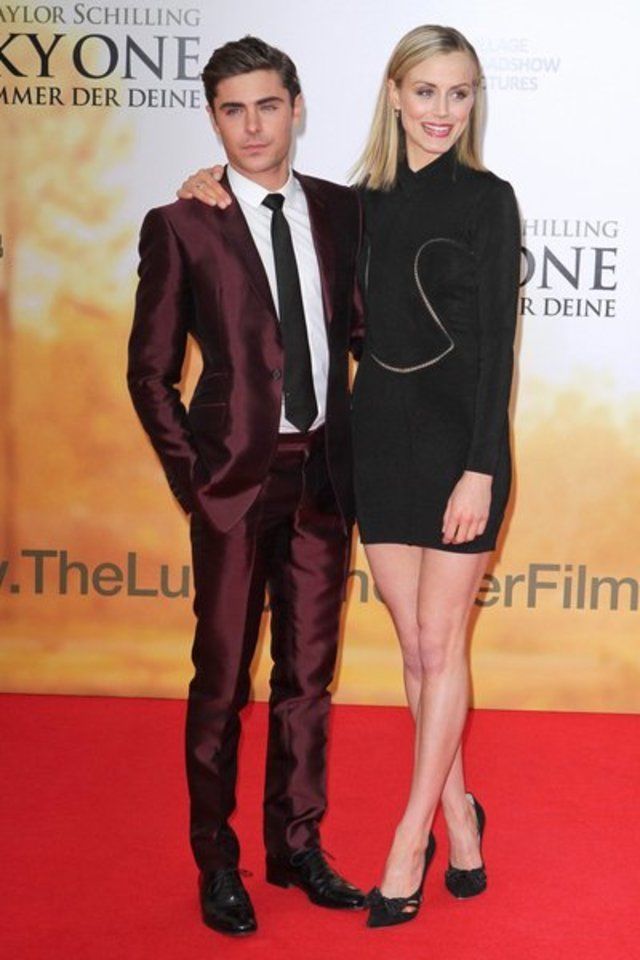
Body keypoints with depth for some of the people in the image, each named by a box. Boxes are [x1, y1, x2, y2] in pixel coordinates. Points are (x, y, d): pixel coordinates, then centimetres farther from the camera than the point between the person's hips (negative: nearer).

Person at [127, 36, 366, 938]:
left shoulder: (341, 210, 6)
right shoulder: (181, 225, -4)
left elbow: (360, 325, 10)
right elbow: (151, 368, -1)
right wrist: (190, 474, -6)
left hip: (323, 470, 4)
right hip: (236, 475, -3)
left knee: (309, 670, 13)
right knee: (223, 679, 6)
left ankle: (297, 845, 29)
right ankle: (217, 863, 23)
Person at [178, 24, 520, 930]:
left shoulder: (487, 199, -4)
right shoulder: (364, 200, 8)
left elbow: (496, 342, -9)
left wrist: (481, 467, -15)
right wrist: (215, 187, 7)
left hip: (458, 439, -5)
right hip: (381, 436, 5)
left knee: (439, 643, 1)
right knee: (418, 645, 10)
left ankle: (412, 839, 12)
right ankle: (459, 816, 26)